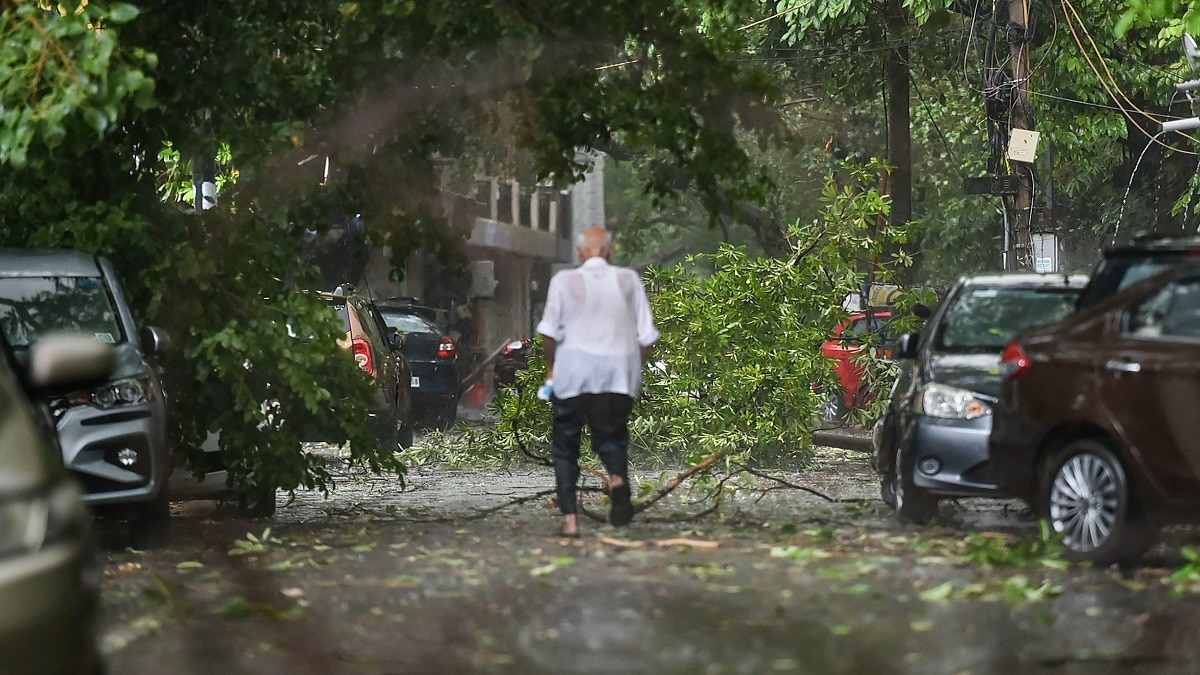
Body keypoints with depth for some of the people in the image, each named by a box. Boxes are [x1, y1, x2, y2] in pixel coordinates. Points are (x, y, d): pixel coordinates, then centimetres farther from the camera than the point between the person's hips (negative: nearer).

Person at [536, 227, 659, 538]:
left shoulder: (564, 280, 1)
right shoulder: (629, 280, 7)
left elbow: (549, 331, -2)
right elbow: (646, 336, 5)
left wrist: (551, 367, 12)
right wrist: (636, 369, 17)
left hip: (574, 371, -2)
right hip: (619, 372, 2)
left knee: (566, 445, 9)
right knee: (611, 436, 15)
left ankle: (570, 518, 0)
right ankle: (618, 479, -18)